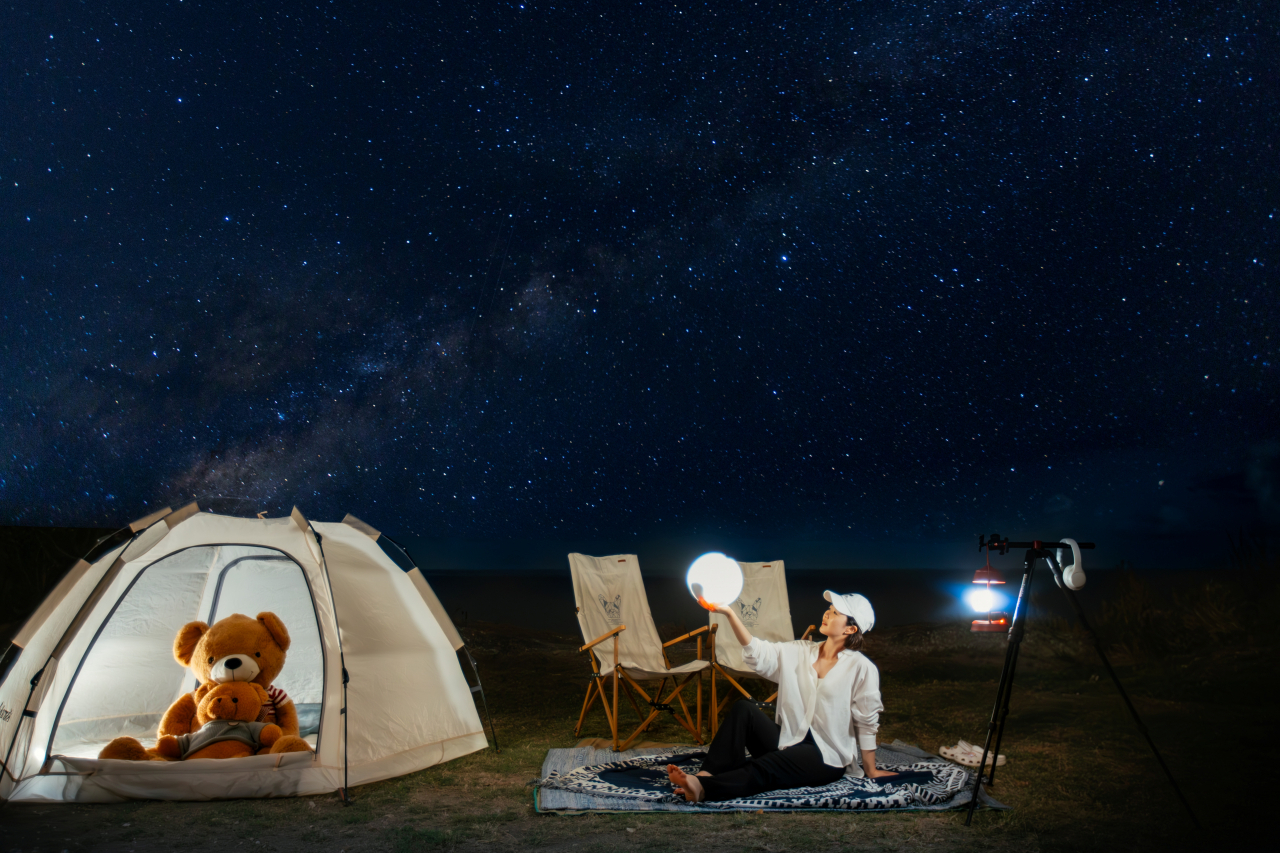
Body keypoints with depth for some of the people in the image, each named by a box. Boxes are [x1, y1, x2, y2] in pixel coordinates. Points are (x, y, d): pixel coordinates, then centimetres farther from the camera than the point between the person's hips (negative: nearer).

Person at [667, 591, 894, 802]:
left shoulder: (862, 669, -8)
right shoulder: (800, 653, 6)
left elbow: (866, 724, -5)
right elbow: (758, 653, -7)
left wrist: (871, 772, 0)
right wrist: (729, 612, -18)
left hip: (826, 758, -5)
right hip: (789, 742, 5)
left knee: (766, 767, -33)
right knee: (743, 709, -17)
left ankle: (702, 788, -49)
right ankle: (707, 775, -29)